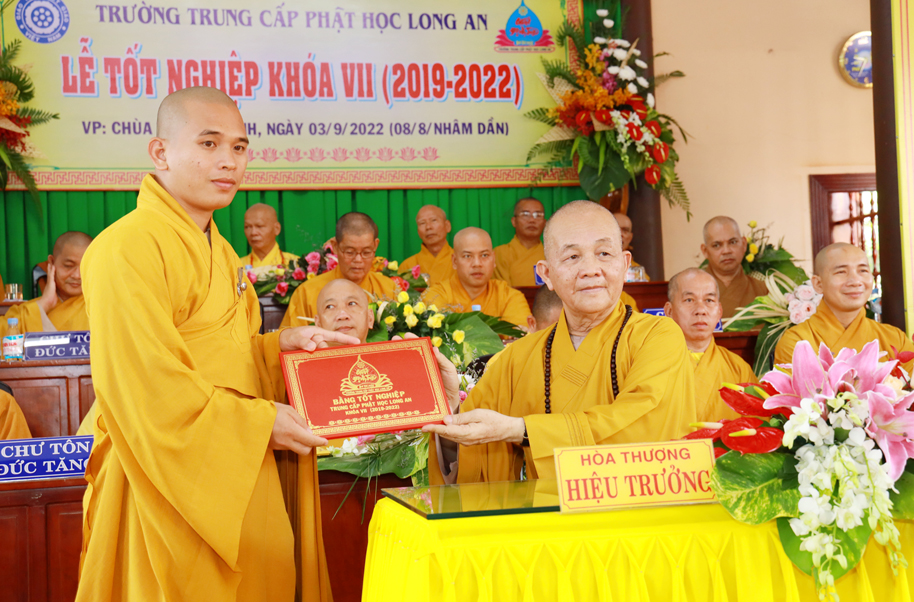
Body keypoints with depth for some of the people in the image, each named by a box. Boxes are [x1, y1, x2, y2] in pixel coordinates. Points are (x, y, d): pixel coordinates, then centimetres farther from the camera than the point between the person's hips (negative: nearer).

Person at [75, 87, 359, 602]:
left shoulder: (219, 250, 16)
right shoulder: (127, 248, -16)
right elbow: (145, 383, -22)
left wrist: (279, 346, 4)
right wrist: (259, 422, -16)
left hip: (238, 477, 9)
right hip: (172, 484, -9)